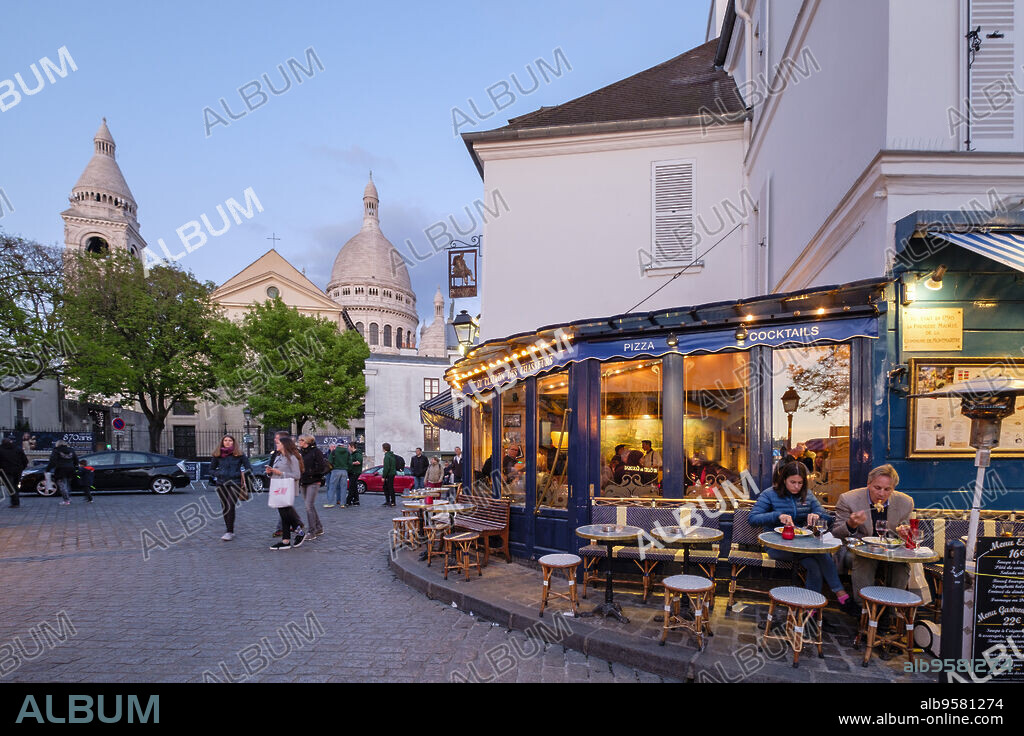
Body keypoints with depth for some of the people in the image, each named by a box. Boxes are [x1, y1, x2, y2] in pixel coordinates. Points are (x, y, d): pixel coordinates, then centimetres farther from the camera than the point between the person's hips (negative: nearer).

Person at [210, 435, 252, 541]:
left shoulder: (239, 454, 1)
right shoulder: (217, 455, 8)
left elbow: (249, 468, 4)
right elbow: (211, 469, 17)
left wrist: (240, 474, -7)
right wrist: (218, 474, 1)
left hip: (235, 483, -4)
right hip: (221, 484, 4)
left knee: (230, 506, -13)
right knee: (224, 507, 8)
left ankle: (229, 532, -12)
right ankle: (228, 527, 22)